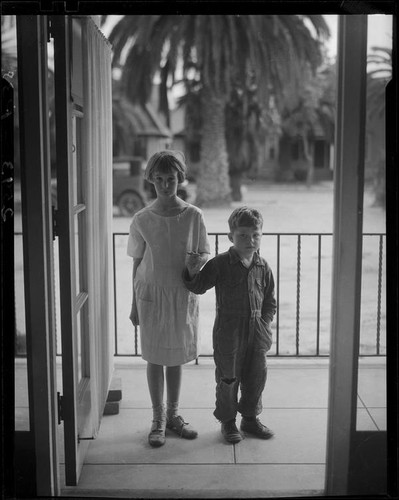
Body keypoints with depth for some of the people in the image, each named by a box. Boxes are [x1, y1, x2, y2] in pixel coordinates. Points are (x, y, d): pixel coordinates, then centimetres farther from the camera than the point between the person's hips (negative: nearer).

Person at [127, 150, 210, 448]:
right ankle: (158, 420, 20)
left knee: (177, 357, 12)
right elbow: (138, 264, 2)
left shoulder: (193, 216, -4)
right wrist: (135, 305, 4)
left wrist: (200, 260, -22)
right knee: (155, 358, 6)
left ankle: (173, 414, 29)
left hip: (183, 295, 1)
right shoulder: (142, 220, -4)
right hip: (152, 294, -1)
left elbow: (205, 255, 3)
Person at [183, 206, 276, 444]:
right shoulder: (220, 264, -8)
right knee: (228, 378, 6)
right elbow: (199, 287, -4)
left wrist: (264, 322, 2)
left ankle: (251, 417, 32)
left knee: (256, 376, 13)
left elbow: (270, 301, 11)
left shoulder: (264, 267, 3)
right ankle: (228, 421, 24)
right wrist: (193, 272, -23)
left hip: (256, 332, 4)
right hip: (228, 332, -4)